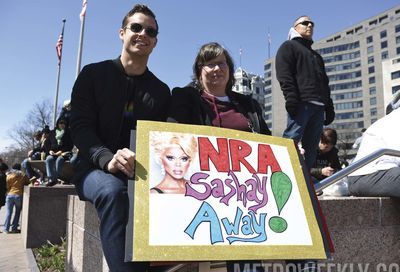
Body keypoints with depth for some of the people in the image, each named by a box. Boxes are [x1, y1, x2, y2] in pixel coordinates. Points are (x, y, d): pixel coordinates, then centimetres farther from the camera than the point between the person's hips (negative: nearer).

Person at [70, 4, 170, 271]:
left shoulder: (161, 91, 12)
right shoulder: (93, 74, 5)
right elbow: (80, 126, -6)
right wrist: (108, 159, -27)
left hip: (141, 173, 3)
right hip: (95, 168, -2)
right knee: (113, 191, -38)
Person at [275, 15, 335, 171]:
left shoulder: (316, 56, 35)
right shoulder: (289, 46, 13)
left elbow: (325, 83, 29)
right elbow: (284, 75, -4)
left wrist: (329, 108, 16)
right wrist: (291, 98, -19)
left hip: (319, 105, 7)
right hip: (301, 103, -7)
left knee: (311, 146, 1)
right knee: (291, 139, -18)